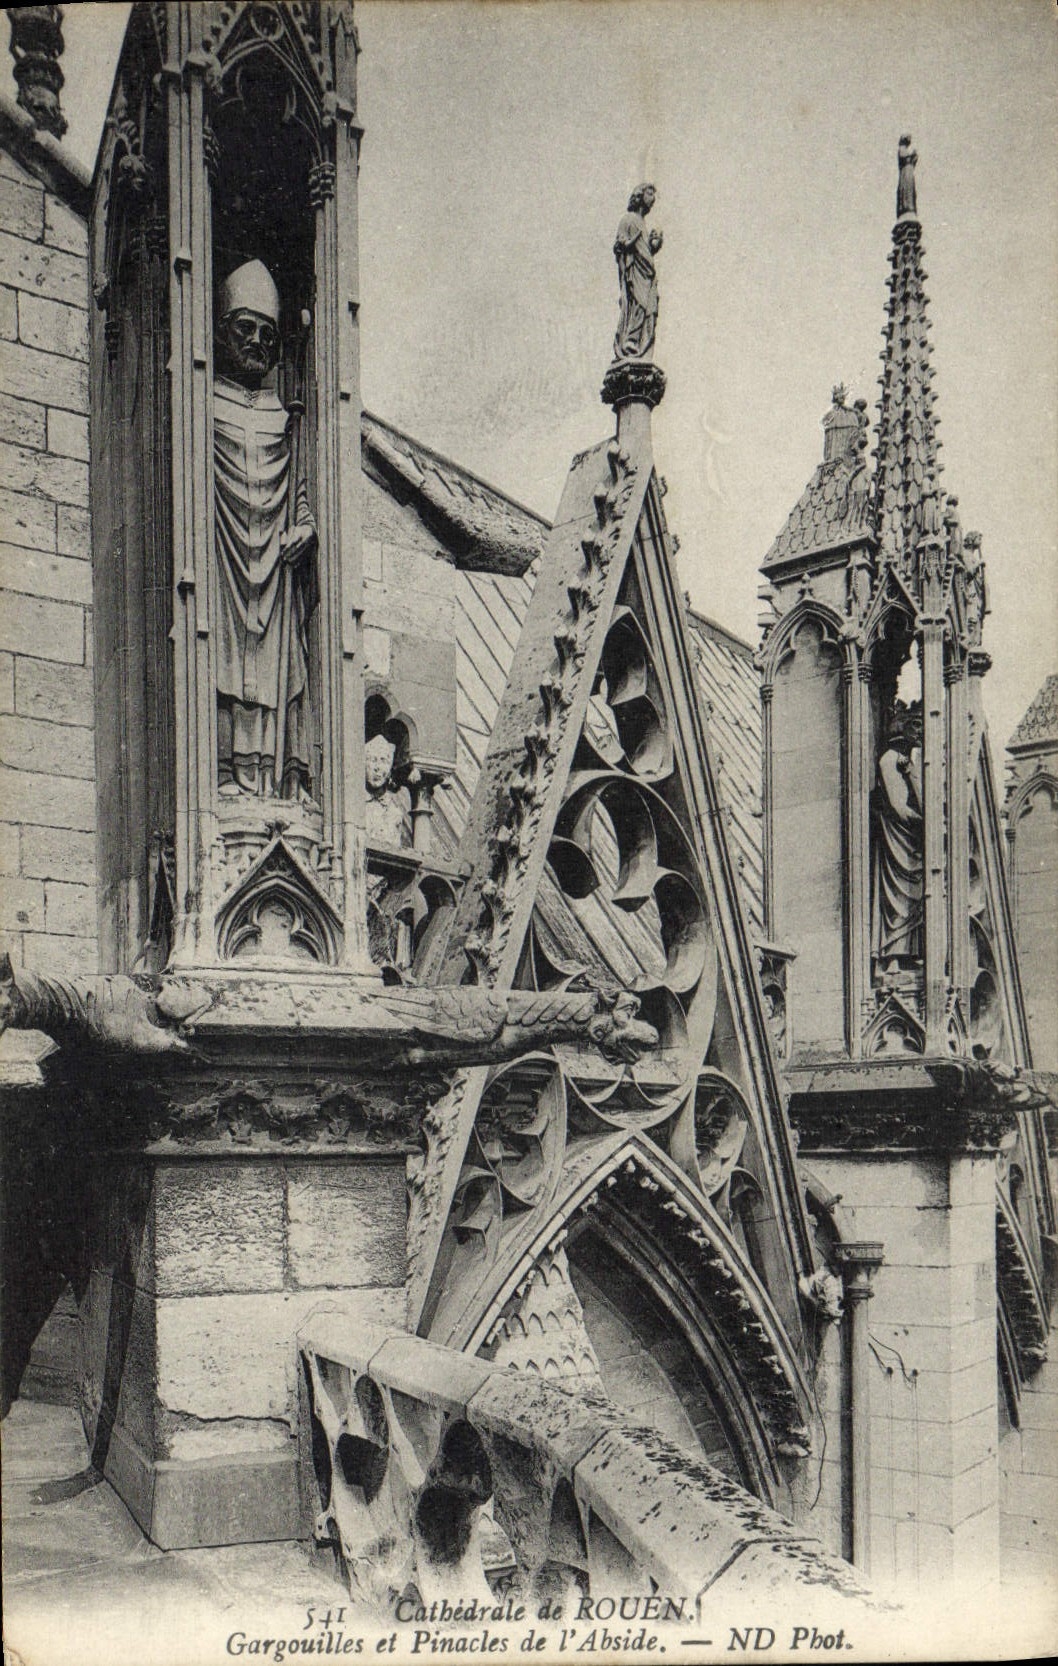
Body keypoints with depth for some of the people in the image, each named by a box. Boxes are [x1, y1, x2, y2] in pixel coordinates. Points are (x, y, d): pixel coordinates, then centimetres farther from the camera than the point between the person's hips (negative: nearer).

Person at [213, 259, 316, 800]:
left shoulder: (283, 417, 20)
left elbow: (302, 491, 19)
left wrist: (304, 528, 0)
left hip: (276, 557, 3)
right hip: (220, 551, -3)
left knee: (279, 656, -3)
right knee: (223, 649, -11)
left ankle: (283, 776, -6)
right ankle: (226, 771, -14)